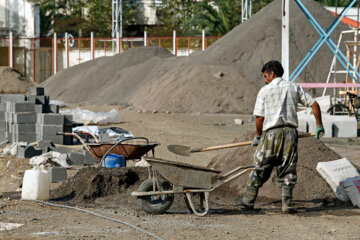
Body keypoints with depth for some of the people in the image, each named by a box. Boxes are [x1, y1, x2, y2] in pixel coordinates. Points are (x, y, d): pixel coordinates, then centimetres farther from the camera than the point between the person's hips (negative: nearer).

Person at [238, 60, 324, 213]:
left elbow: (259, 117, 0)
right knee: (288, 170, 7)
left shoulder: (264, 91, 3)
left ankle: (247, 201, 9)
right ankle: (286, 203, -2)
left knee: (260, 169, 5)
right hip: (290, 131, 2)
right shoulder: (294, 87, 12)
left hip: (271, 133, -2)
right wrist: (319, 126, 20)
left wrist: (258, 135, 15)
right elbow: (314, 104, 11)